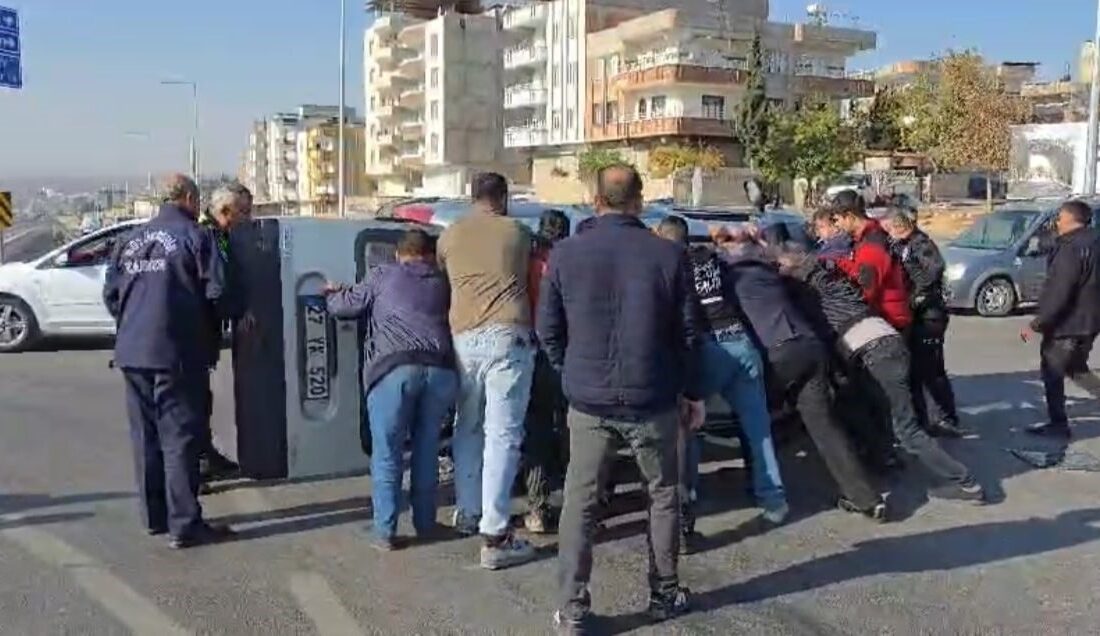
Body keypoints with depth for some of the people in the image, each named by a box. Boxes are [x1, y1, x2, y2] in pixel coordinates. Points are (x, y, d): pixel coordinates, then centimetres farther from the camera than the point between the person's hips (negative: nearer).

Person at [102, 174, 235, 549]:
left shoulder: (132, 240, 13)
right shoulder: (193, 236, -6)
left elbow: (111, 292, 11)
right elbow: (216, 290, -13)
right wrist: (211, 328, 4)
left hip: (132, 353, 6)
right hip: (176, 353, -6)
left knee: (146, 437, 14)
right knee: (180, 438, -2)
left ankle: (155, 517, 24)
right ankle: (184, 526, 1)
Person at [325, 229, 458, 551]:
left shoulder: (382, 276, 17)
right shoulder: (441, 282, 24)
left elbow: (344, 306, 21)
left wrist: (332, 293, 43)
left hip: (393, 369, -3)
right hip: (440, 370, 3)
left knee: (387, 454, 7)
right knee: (427, 449, 17)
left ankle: (385, 531, 9)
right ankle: (425, 524, 25)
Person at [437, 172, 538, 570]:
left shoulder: (449, 236, 13)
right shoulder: (518, 233, 8)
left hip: (464, 338, 3)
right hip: (508, 336, -3)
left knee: (467, 428, 19)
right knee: (502, 435, -5)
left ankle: (467, 513, 29)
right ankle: (495, 537, -7)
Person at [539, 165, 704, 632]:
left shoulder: (565, 253, -4)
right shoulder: (669, 255, -5)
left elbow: (548, 328, 1)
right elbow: (688, 332, 0)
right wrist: (692, 393, 11)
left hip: (587, 400, 1)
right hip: (651, 399, 0)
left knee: (579, 501, 9)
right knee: (663, 496, 17)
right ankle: (664, 595, 27)